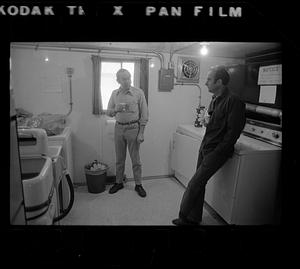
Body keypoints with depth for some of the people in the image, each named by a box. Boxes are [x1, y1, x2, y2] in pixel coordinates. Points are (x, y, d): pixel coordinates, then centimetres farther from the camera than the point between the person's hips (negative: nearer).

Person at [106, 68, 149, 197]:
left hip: (133, 128, -3)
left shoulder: (138, 93, -5)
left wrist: (141, 133, -9)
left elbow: (144, 114, -5)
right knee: (119, 158, 13)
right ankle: (119, 182, 29)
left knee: (135, 158, 5)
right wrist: (115, 109, -16)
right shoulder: (114, 93, 6)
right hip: (119, 128, 3)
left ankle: (138, 184, 20)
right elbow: (108, 112, 8)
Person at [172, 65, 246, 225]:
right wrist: (206, 121, 4)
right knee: (199, 184, 13)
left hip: (217, 151, -8)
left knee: (194, 185, -5)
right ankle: (193, 219, 28)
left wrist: (216, 152, -17)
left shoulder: (234, 101, -16)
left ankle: (184, 217, 15)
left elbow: (233, 132, -18)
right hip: (205, 147, 8)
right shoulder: (214, 99, 11)